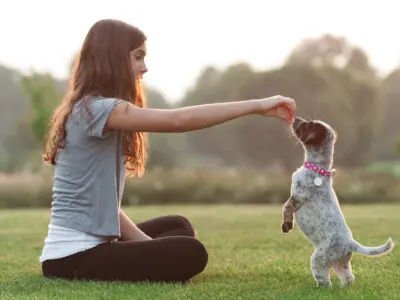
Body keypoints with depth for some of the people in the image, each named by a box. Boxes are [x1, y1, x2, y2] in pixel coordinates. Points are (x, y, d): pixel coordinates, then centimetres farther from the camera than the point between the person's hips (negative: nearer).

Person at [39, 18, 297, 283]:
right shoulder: (96, 109, -17)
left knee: (177, 226, 23)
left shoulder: (89, 109, 14)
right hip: (74, 257, -10)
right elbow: (177, 120, -28)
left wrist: (146, 242, 0)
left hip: (88, 244, 10)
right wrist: (256, 106, -24)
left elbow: (103, 199, 10)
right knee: (190, 253, -19)